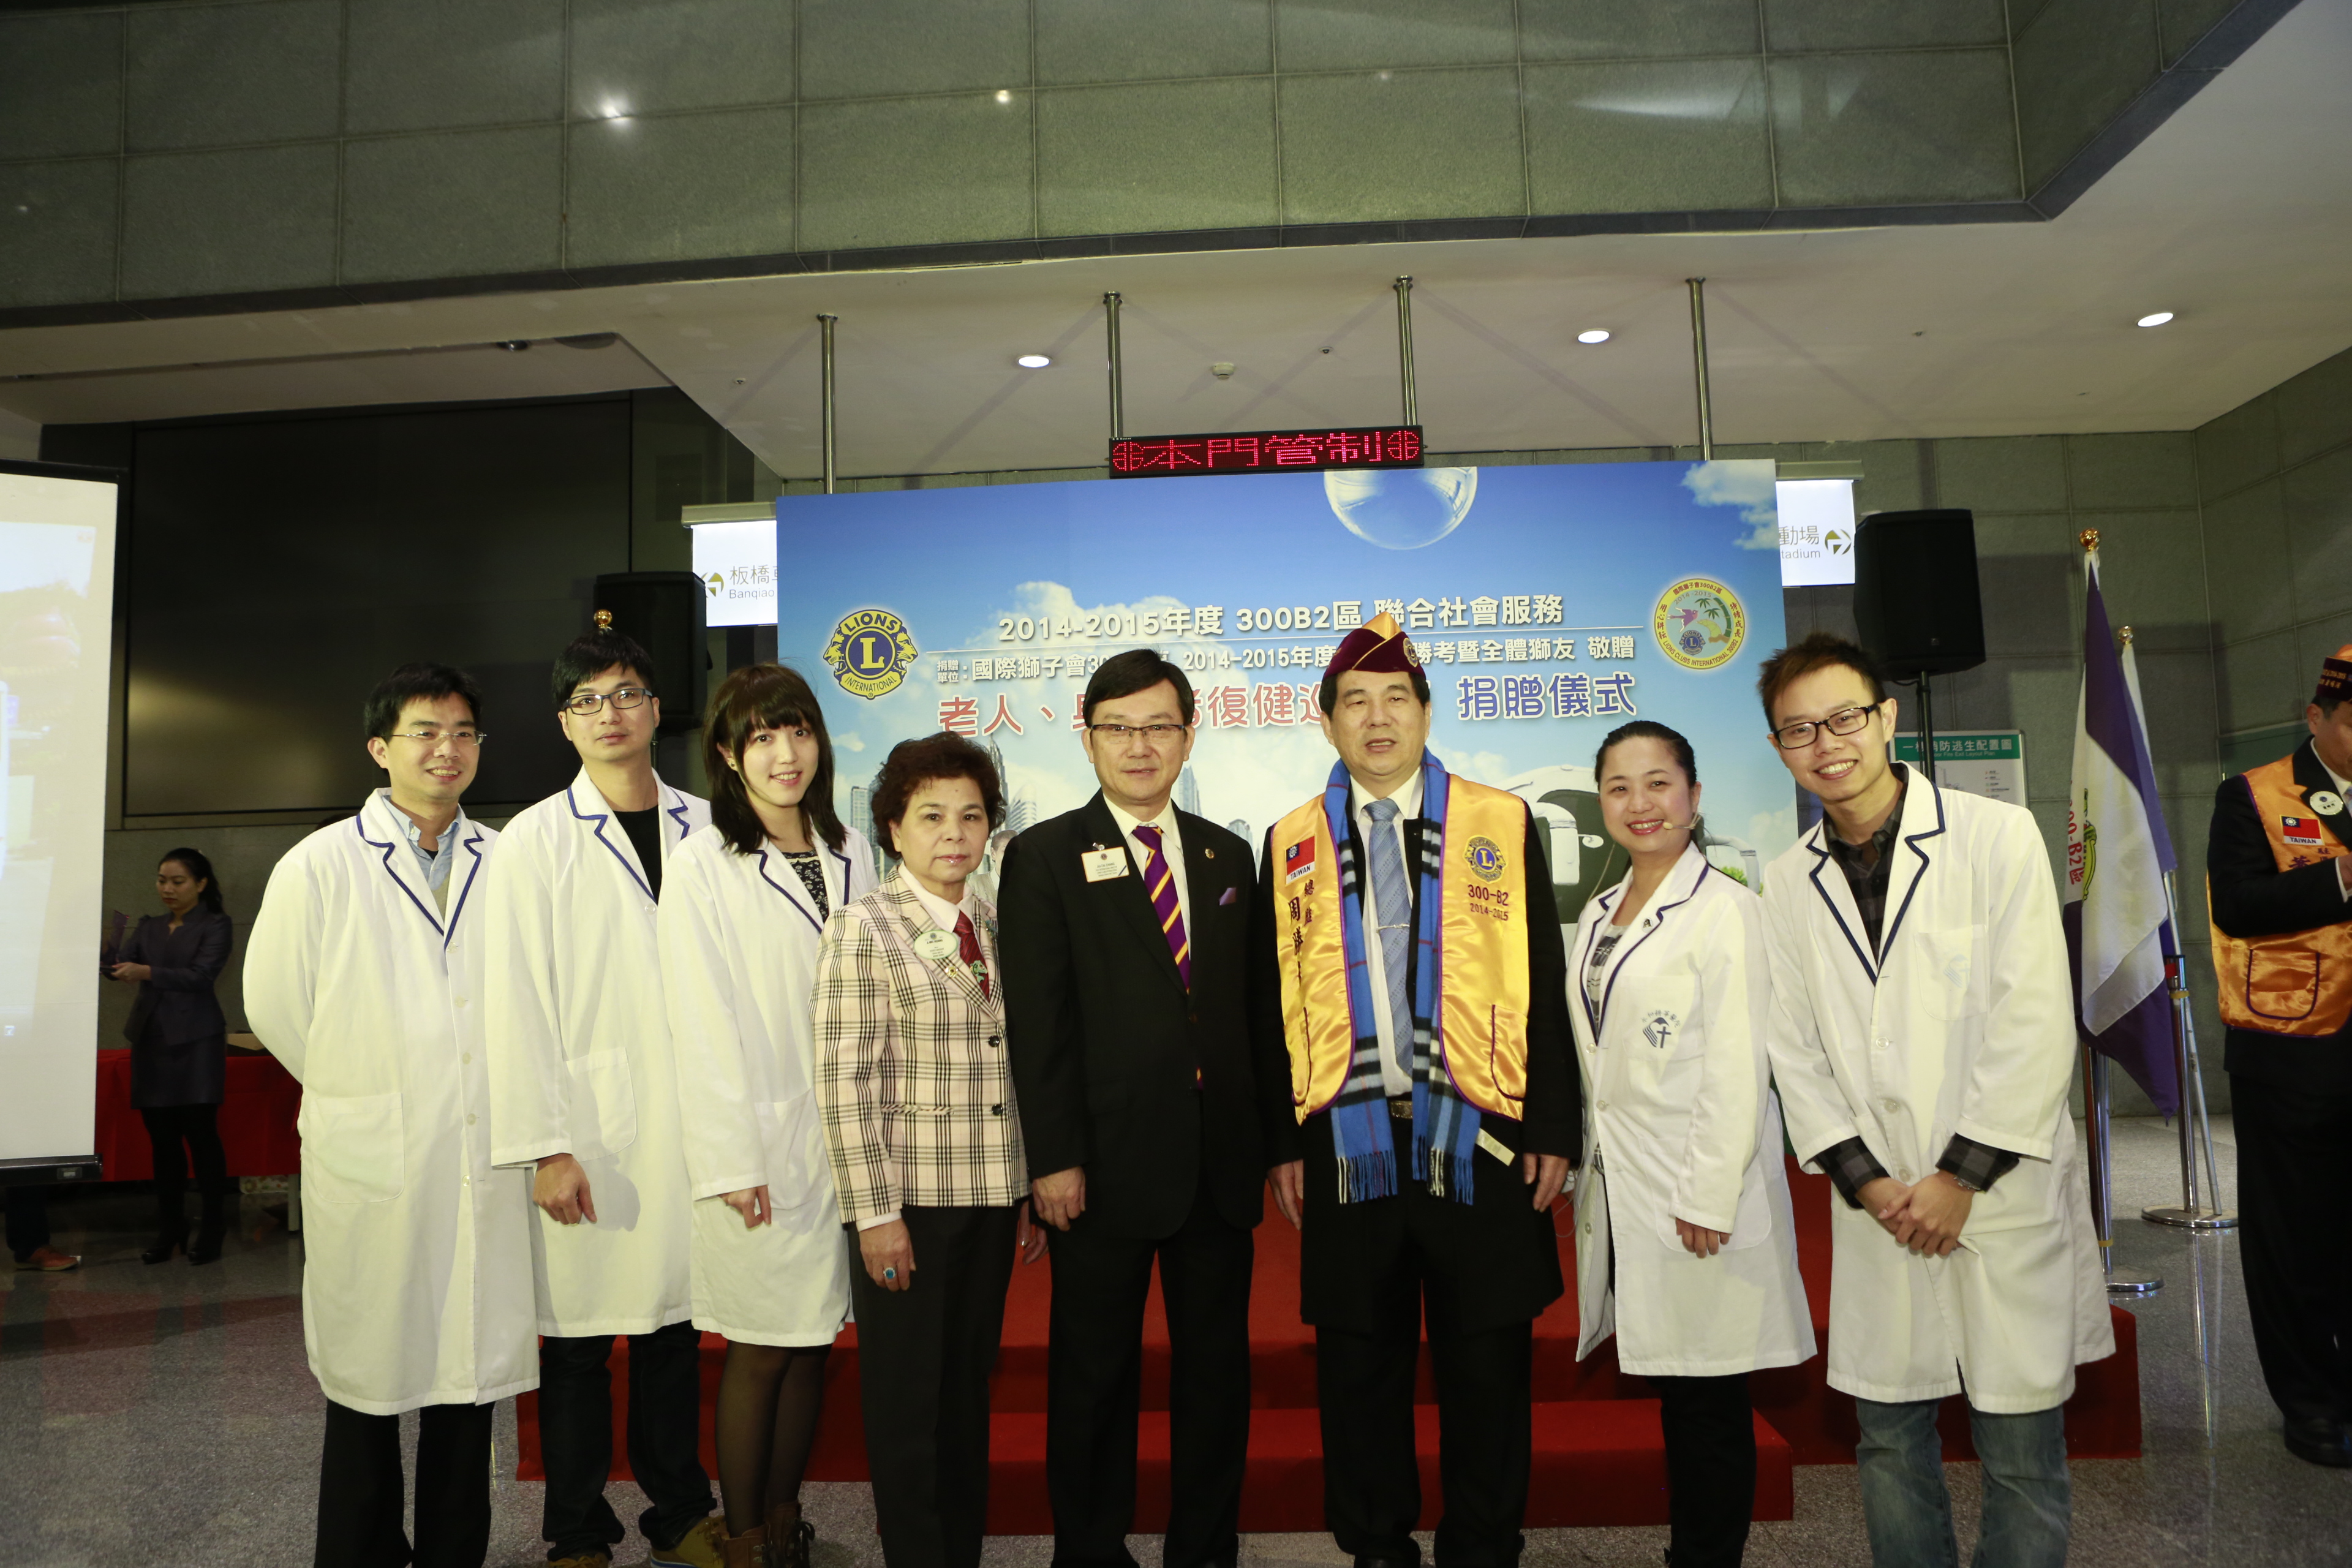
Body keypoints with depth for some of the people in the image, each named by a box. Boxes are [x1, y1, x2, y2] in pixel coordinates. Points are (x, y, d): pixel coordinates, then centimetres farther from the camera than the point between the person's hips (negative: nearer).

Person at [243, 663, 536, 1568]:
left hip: (485, 1156, 2)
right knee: (369, 1375, 8)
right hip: (370, 1157, -2)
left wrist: (508, 1103, 7)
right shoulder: (320, 867, -2)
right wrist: (363, 1088, 8)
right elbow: (275, 1007, 3)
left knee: (473, 1361, 10)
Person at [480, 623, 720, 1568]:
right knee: (578, 1334, 6)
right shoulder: (534, 841, -2)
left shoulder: (703, 830, 7)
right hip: (589, 1128, -3)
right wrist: (544, 1146, -10)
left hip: (689, 1127, 3)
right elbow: (516, 1002, -6)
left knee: (674, 1322, 13)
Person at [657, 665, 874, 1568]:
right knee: (760, 1349, 4)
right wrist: (734, 1161, -11)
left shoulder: (849, 856, 8)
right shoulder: (702, 867, -8)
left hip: (841, 1136, 5)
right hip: (759, 1144, -5)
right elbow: (704, 1025, -10)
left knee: (812, 1344, 13)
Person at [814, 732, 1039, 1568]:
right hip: (909, 1201, -5)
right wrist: (875, 1213, -14)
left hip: (992, 1199, 5)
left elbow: (1014, 1068, 12)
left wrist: (1031, 1190, 11)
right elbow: (844, 1083, -11)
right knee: (908, 1398, 6)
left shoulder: (994, 928, 9)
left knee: (970, 1388, 15)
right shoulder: (863, 928, -7)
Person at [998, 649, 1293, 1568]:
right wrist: (1054, 1158, -12)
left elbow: (1255, 1009, 12)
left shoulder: (1228, 856, 11)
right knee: (1095, 1371, 10)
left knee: (1218, 1364, 14)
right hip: (1109, 1165, -4)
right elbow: (1037, 1020, -7)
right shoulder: (1045, 858, -2)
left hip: (1223, 1166, 4)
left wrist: (1277, 1136, 8)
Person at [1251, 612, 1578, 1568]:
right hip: (1347, 1140, 1)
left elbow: (1545, 990, 3)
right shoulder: (1293, 844, 6)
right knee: (1359, 1363, 11)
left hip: (1479, 1134, -1)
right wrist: (1282, 1143, 2)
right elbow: (1273, 1005, 7)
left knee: (1487, 1364, 9)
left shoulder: (1503, 825, 3)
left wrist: (1554, 1128, -2)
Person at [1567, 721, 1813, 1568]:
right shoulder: (1600, 915, 13)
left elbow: (1737, 1071, -15)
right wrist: (1585, 1170, 13)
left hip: (1696, 1198, -7)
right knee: (1671, 1398, 14)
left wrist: (1709, 1199, -17)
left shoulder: (1725, 910, -11)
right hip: (1621, 1195, 7)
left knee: (1708, 1406, 4)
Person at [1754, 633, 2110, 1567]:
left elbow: (2036, 1025, -10)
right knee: (1889, 1442, 12)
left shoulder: (1998, 838, -5)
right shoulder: (1786, 885, 5)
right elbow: (1795, 1051, 6)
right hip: (1879, 1208, 3)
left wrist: (1960, 1177, -12)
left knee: (2022, 1456, 6)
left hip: (2003, 1199, -3)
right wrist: (1866, 1181, -5)